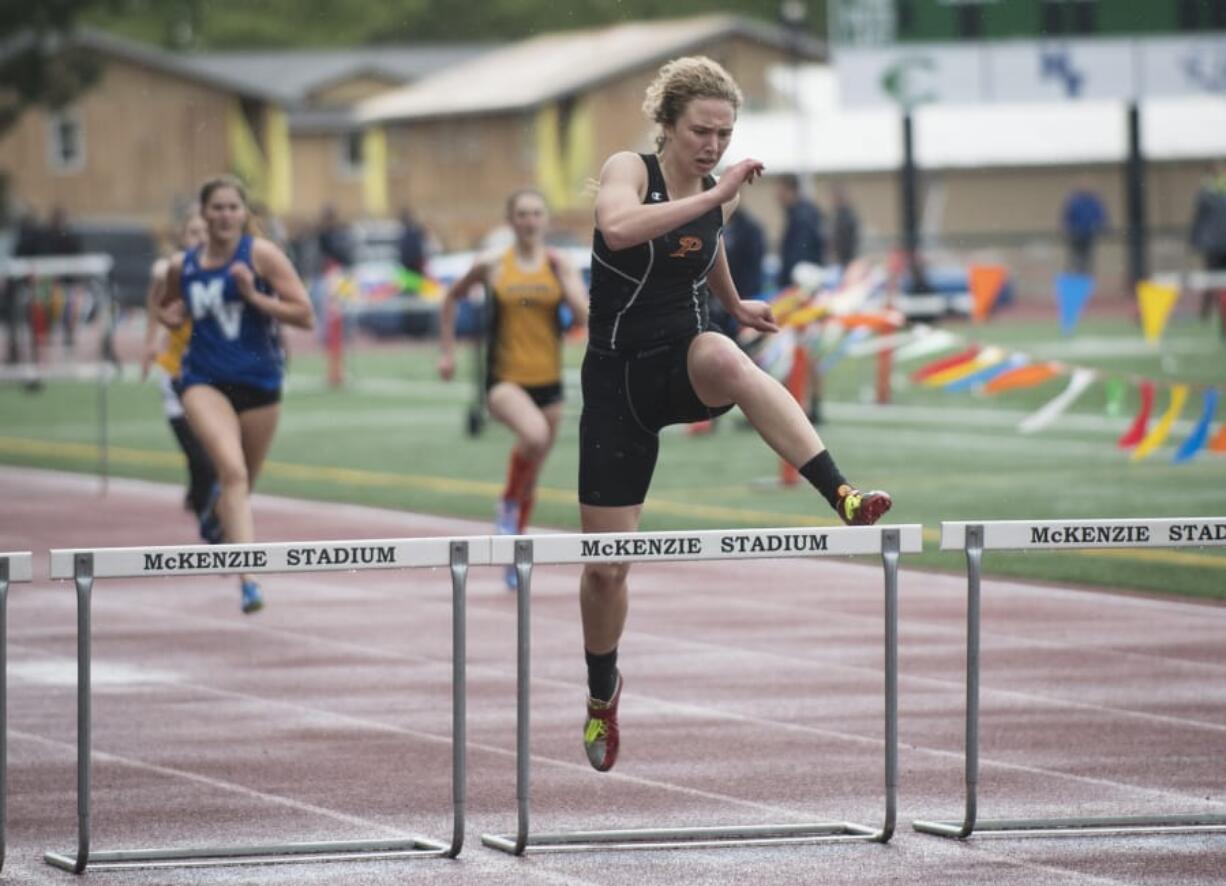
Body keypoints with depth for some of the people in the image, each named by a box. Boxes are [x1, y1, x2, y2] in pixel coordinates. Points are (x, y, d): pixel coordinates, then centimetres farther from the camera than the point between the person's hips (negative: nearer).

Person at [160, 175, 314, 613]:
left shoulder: (262, 255, -5)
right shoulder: (182, 266, 4)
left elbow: (305, 315, -9)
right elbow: (170, 308, 26)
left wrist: (254, 296, -19)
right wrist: (170, 316, 2)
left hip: (259, 381, 1)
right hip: (205, 380, -1)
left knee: (242, 483, 15)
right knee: (232, 470, -25)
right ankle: (248, 580, -34)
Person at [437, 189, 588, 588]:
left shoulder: (559, 264, 1)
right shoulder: (492, 265, -1)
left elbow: (584, 313, -11)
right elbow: (452, 297, 15)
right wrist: (447, 351, 13)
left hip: (547, 381, 3)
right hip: (505, 379, -3)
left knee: (531, 476, 12)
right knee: (534, 435, -34)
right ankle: (509, 503, -8)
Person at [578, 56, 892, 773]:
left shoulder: (721, 195, 5)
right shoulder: (629, 170, -11)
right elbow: (617, 229, -35)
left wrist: (736, 305, 35)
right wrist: (712, 196, -37)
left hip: (684, 363, 2)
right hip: (619, 375, -2)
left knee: (721, 358, -39)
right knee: (605, 564, 2)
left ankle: (844, 496, -52)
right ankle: (603, 694, 31)